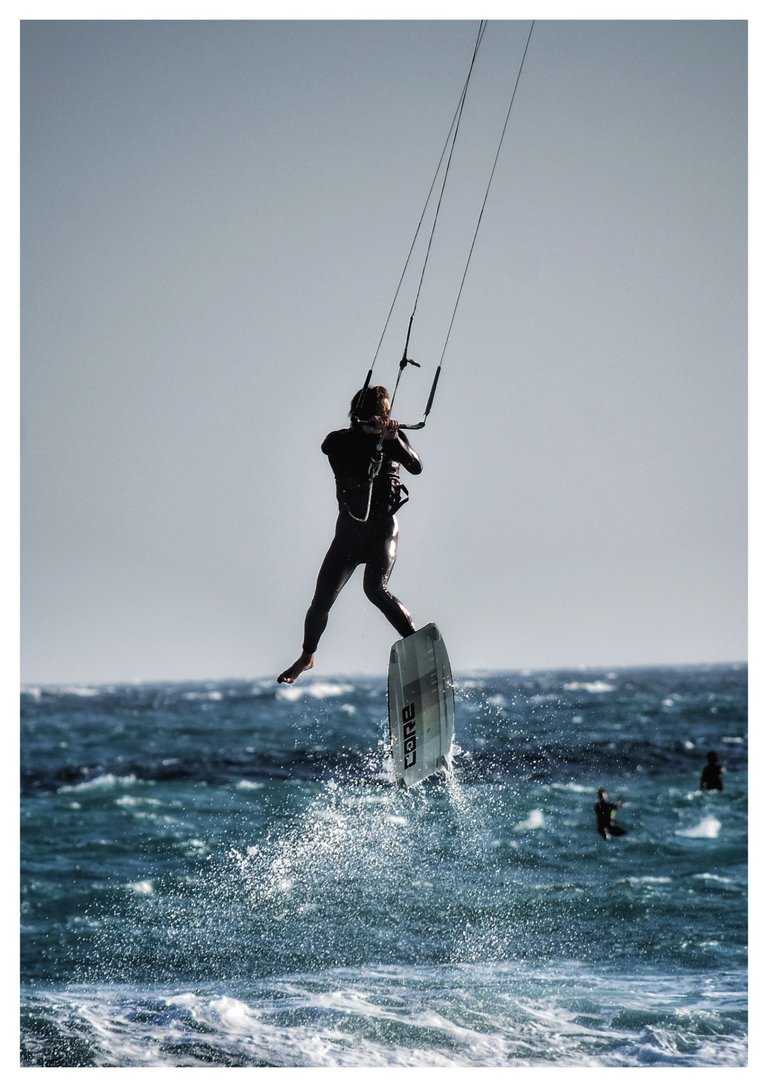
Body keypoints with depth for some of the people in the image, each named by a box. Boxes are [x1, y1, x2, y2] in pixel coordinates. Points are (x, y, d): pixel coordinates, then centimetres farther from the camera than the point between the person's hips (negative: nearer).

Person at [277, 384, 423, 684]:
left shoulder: (393, 439, 0)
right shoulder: (343, 441, -1)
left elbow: (415, 467, -14)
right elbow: (328, 446, -23)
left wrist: (393, 439, -29)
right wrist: (368, 429, -34)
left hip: (382, 527, -2)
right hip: (349, 530, 2)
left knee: (375, 588, -26)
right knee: (321, 600, 3)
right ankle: (307, 657, 27)